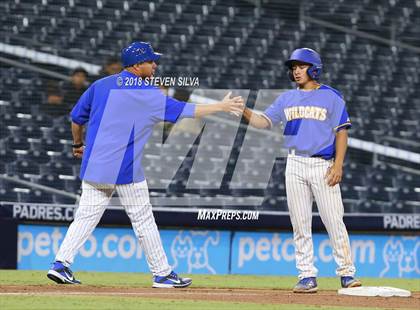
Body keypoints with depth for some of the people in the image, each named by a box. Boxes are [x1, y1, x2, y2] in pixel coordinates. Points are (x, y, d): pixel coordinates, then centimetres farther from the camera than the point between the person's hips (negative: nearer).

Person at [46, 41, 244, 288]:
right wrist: (221, 107, 2)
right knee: (143, 219, 5)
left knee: (86, 216, 6)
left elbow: (76, 118, 13)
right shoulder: (148, 94, -6)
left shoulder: (100, 86, 8)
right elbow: (183, 110, -5)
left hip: (94, 164, 5)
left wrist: (78, 144, 30)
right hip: (126, 170, -5)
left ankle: (61, 263, -7)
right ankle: (162, 274, 11)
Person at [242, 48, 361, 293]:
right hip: (295, 166, 4)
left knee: (334, 220, -7)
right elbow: (264, 121, 9)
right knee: (300, 224, 2)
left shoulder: (331, 97, 0)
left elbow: (341, 132, -3)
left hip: (323, 166, -4)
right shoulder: (287, 98, 13)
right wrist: (244, 110, -10)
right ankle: (307, 276, 6)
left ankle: (347, 273, 0)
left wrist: (338, 165, -12)